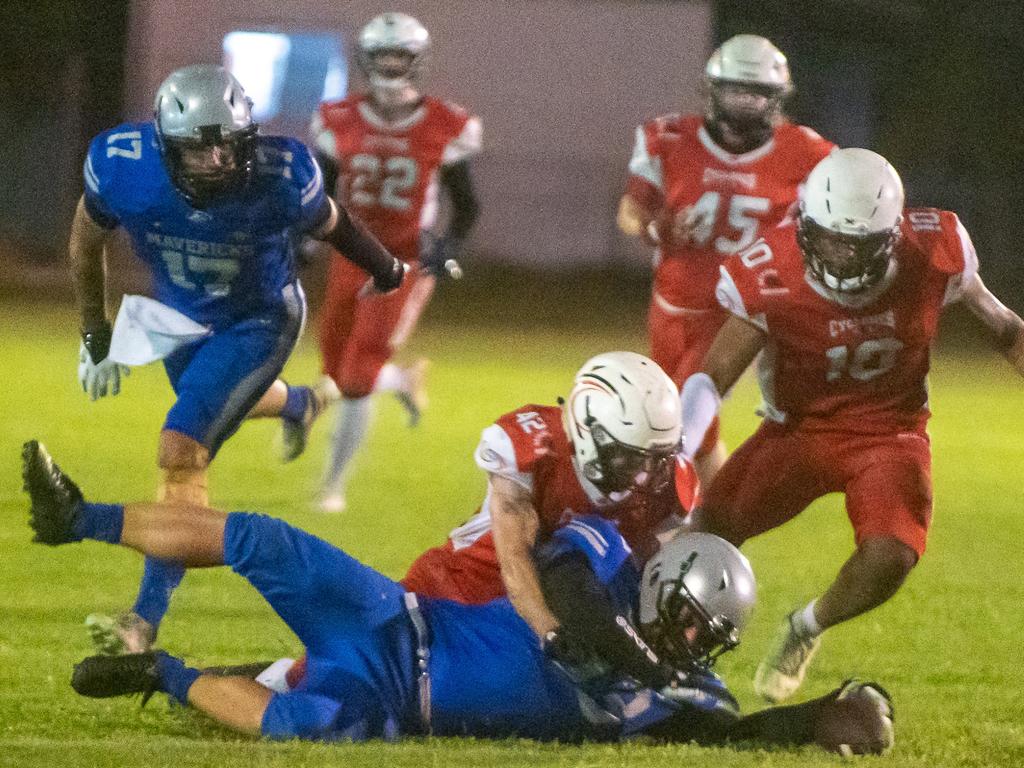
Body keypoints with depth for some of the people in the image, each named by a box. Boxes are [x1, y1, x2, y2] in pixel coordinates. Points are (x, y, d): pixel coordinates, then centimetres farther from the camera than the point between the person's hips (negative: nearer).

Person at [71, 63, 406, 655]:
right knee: (217, 402, 31)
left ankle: (148, 616, -14)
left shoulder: (282, 177, -34)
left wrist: (387, 269, 11)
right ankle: (297, 405, 67)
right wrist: (95, 334, 2)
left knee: (183, 451, -17)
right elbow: (88, 240, -7)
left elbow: (329, 223, -10)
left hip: (258, 321, -4)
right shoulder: (122, 167, -30)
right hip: (180, 314, 4)